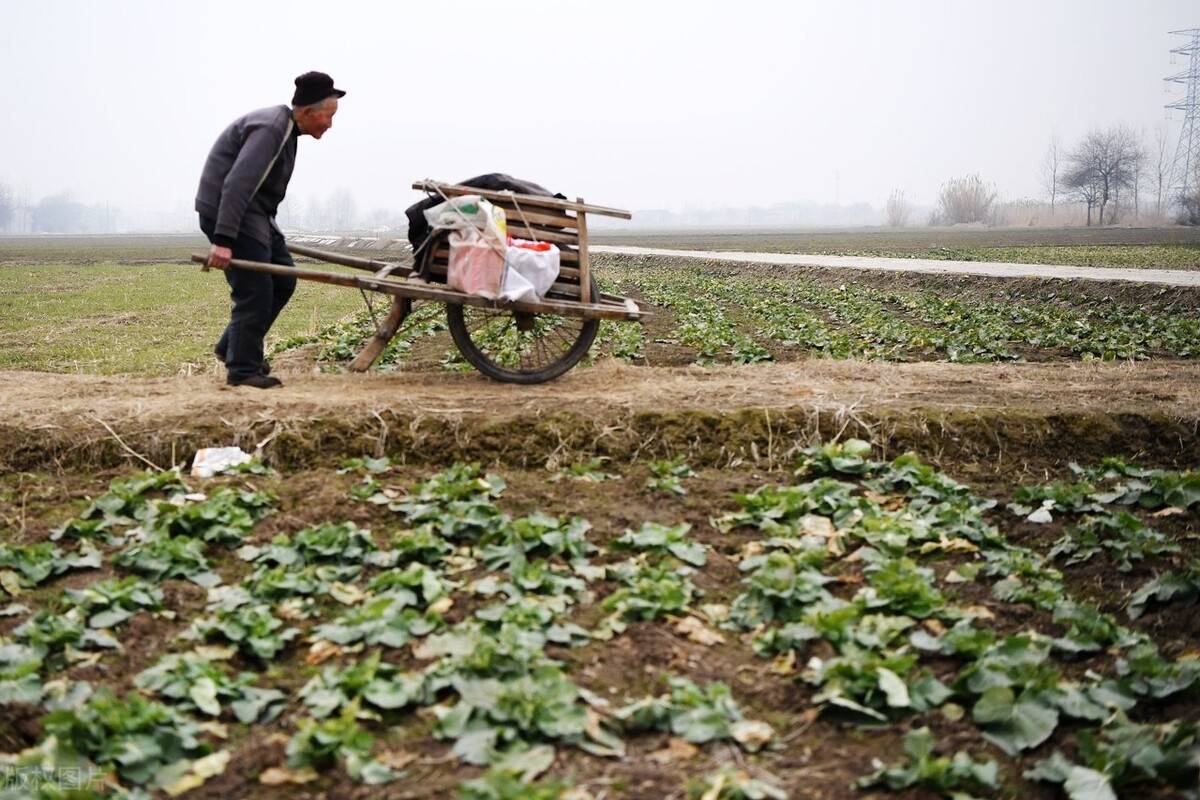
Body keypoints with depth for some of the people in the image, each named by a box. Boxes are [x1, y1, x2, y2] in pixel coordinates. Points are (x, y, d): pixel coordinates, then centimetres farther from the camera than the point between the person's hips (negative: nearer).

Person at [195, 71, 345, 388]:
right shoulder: (271, 129, -20)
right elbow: (237, 185, -29)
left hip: (253, 213, 10)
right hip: (228, 211, -10)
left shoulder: (284, 127, 13)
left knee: (283, 281, 12)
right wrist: (222, 240, -35)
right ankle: (243, 370, 0)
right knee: (255, 291, -10)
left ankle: (231, 347, 21)